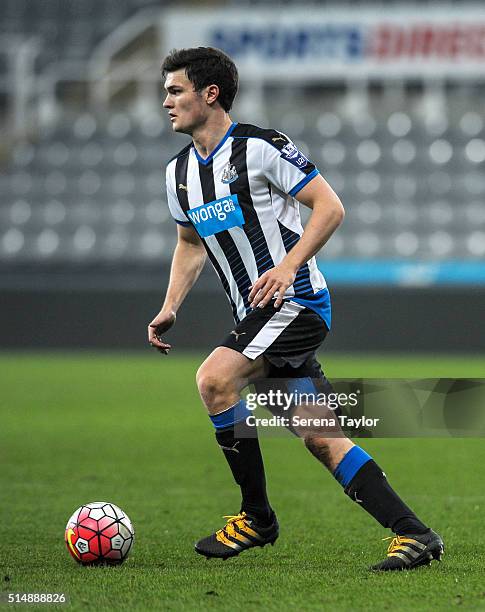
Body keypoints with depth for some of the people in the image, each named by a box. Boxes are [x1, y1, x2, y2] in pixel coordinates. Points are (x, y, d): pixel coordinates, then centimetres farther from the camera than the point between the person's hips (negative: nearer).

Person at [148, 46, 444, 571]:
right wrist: (170, 307, 12)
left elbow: (330, 207, -10)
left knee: (214, 379, -24)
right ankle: (413, 534, 6)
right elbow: (190, 243, 26)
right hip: (256, 315, 8)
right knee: (322, 440, 2)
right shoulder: (179, 173, 12)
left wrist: (288, 266, -21)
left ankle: (257, 517, -10)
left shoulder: (260, 147, -11)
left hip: (296, 301, -8)